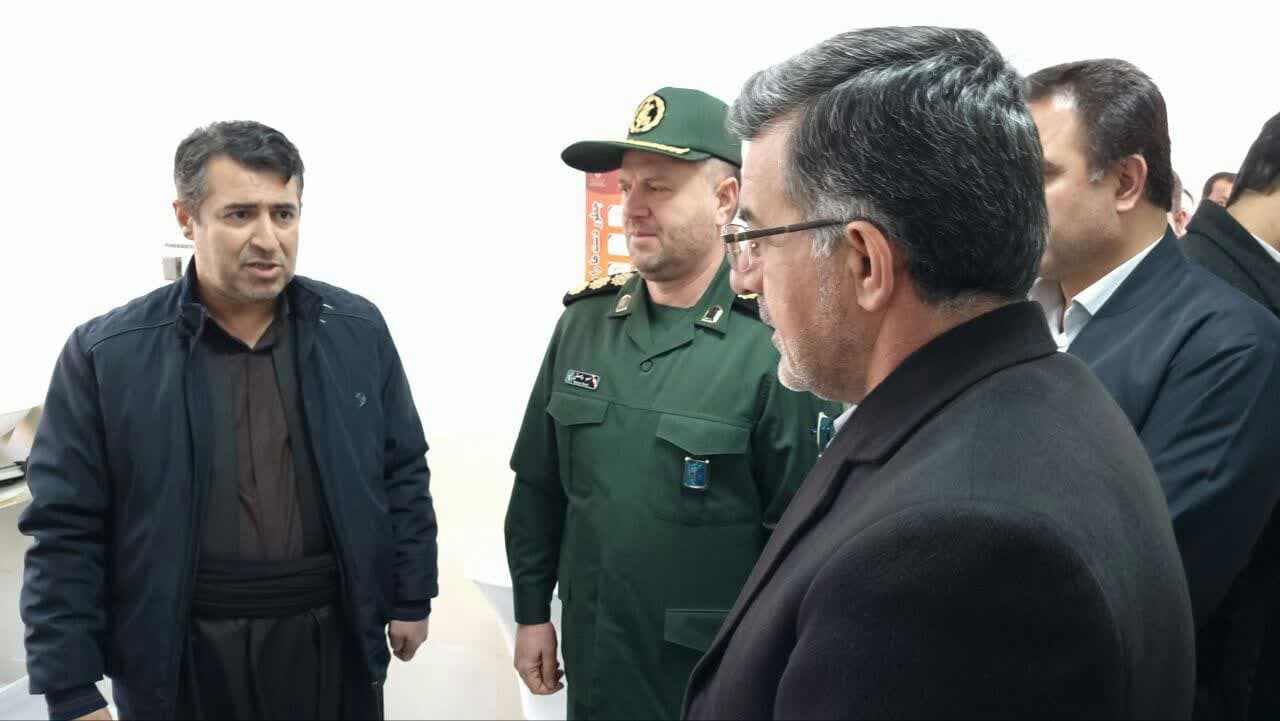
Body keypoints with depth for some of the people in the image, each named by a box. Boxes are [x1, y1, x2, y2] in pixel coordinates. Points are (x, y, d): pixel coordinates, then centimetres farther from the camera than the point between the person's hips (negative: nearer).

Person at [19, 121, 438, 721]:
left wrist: (411, 599, 8)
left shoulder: (357, 329, -1)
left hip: (336, 641, 2)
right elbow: (65, 534, -6)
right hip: (181, 658, -1)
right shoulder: (105, 354, -8)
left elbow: (403, 474, 8)